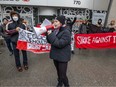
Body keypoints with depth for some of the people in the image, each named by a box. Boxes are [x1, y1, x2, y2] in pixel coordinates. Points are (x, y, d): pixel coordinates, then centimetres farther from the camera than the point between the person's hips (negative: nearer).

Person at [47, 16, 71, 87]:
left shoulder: (66, 32, -19)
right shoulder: (55, 30, 4)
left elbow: (59, 44, -27)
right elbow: (50, 41, 8)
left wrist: (51, 34, -25)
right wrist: (48, 34, -9)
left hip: (63, 57, -7)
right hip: (56, 55, 7)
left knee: (63, 75, -1)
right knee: (58, 72, 23)